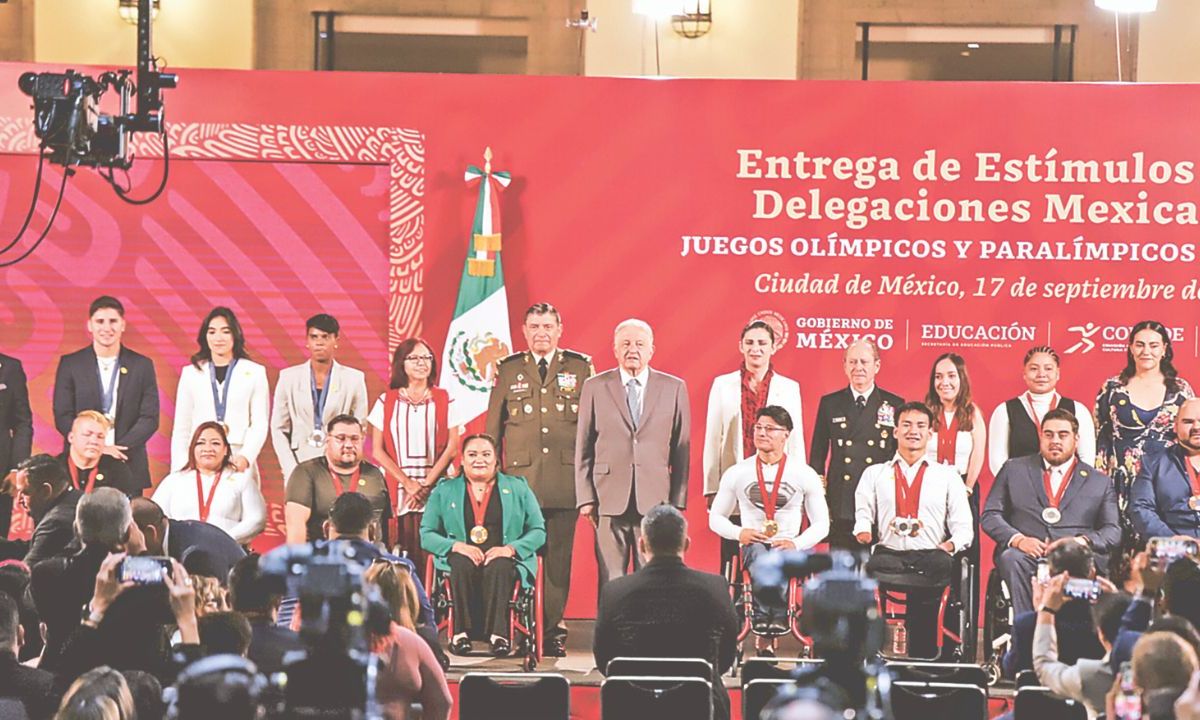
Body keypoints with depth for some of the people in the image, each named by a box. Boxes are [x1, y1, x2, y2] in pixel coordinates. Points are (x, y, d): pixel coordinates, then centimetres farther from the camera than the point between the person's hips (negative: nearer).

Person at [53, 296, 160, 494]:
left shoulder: (142, 365, 7)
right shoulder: (70, 364, 6)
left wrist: (119, 449, -12)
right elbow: (62, 416, 1)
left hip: (128, 468, 0)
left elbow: (150, 418, 2)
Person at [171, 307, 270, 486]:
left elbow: (260, 423, 4)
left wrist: (246, 457, -12)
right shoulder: (190, 373, 13)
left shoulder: (255, 372, 8)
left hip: (239, 464, -1)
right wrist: (179, 468, 3)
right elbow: (181, 427, 13)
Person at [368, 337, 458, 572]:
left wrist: (426, 484, -7)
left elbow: (452, 445, 2)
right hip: (399, 490, 0)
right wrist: (408, 484, -5)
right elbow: (377, 451, 4)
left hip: (436, 489, 0)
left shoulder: (444, 401, 9)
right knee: (406, 553, -8)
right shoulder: (386, 402, 8)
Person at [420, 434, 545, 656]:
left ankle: (498, 633, -42)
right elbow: (426, 534, 9)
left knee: (498, 567, -37)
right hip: (462, 556, 0)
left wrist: (511, 548, -10)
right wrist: (455, 546, -11)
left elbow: (538, 531, 9)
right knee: (462, 565, -36)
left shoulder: (518, 488, 16)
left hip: (504, 560, 0)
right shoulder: (444, 491, 17)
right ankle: (461, 632, -37)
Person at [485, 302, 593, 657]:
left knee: (559, 558, 1)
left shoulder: (580, 368, 8)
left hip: (566, 479, 0)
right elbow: (492, 428, 13)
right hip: (521, 479, 0)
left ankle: (553, 630, 8)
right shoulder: (508, 370, 10)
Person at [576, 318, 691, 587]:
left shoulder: (674, 388, 8)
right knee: (610, 582, 0)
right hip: (609, 500, 0)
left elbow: (682, 449, 8)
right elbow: (583, 448, 8)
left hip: (655, 500, 0)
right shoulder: (595, 387, 7)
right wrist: (585, 498, 1)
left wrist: (678, 501, 3)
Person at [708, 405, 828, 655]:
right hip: (752, 547, 1)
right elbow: (715, 518, 16)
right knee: (759, 553, -37)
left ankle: (764, 633, -34)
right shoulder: (736, 474, 11)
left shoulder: (805, 475, 7)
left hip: (790, 549, -1)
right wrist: (739, 533, -6)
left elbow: (821, 524, 8)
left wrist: (796, 544, -12)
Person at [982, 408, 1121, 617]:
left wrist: (1084, 541, -11)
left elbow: (1113, 531, 12)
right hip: (1026, 552, 1)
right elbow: (990, 515, 13)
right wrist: (1018, 539, -9)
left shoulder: (1100, 482, 21)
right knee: (1012, 559, -35)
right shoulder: (1014, 469, 21)